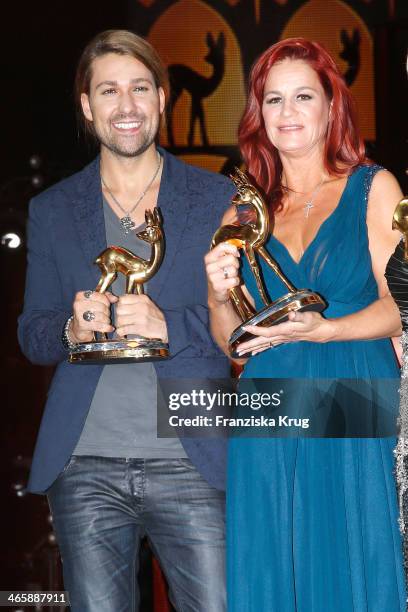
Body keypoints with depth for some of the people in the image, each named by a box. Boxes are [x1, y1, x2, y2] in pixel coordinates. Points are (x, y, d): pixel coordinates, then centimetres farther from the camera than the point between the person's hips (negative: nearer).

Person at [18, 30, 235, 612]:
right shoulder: (52, 210, 12)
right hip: (84, 468, 2)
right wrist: (71, 330, -10)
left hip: (190, 462, -1)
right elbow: (31, 335, 13)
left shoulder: (218, 199, 7)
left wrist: (171, 325, -15)